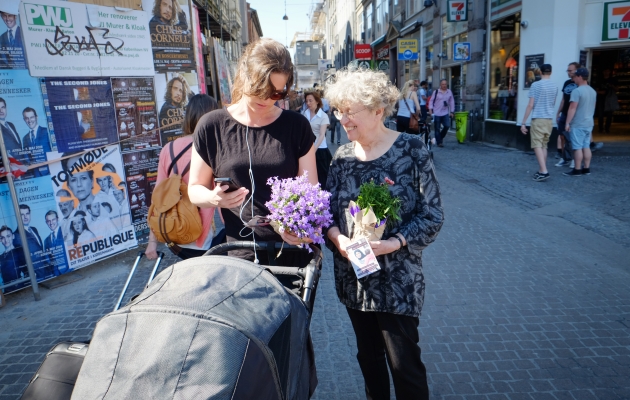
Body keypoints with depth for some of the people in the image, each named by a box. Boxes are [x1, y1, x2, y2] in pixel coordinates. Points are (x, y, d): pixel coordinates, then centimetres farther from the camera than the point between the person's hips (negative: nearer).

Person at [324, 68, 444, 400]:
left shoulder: (410, 150, -11)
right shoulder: (342, 156, 2)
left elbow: (432, 214, -10)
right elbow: (328, 211, 5)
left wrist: (396, 242, -24)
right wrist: (336, 237, -16)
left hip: (397, 281, -4)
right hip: (353, 276, 5)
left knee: (404, 364, 7)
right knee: (368, 356, 22)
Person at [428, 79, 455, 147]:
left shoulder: (449, 92, 7)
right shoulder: (436, 92, -2)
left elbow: (452, 102, 12)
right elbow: (431, 100, 0)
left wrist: (451, 112, 9)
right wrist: (430, 109, -11)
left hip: (445, 113, 3)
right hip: (436, 113, -2)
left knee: (447, 126, -10)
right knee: (437, 129, 1)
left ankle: (440, 137, 16)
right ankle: (439, 142, 11)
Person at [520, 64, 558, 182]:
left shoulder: (536, 85, -7)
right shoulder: (555, 86, 11)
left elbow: (530, 105, -11)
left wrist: (523, 122, -8)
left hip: (538, 119, -6)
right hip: (549, 120, 6)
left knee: (537, 146, -5)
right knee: (544, 146, 12)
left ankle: (544, 171, -15)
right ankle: (541, 171, 14)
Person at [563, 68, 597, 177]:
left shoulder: (577, 91, -16)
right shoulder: (593, 91, 12)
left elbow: (572, 108, -19)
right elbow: (592, 107, 20)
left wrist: (567, 123, -16)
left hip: (578, 124, -8)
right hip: (589, 123, 8)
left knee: (578, 147, -5)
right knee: (586, 146, 12)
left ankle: (577, 170, -2)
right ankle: (586, 168, 15)